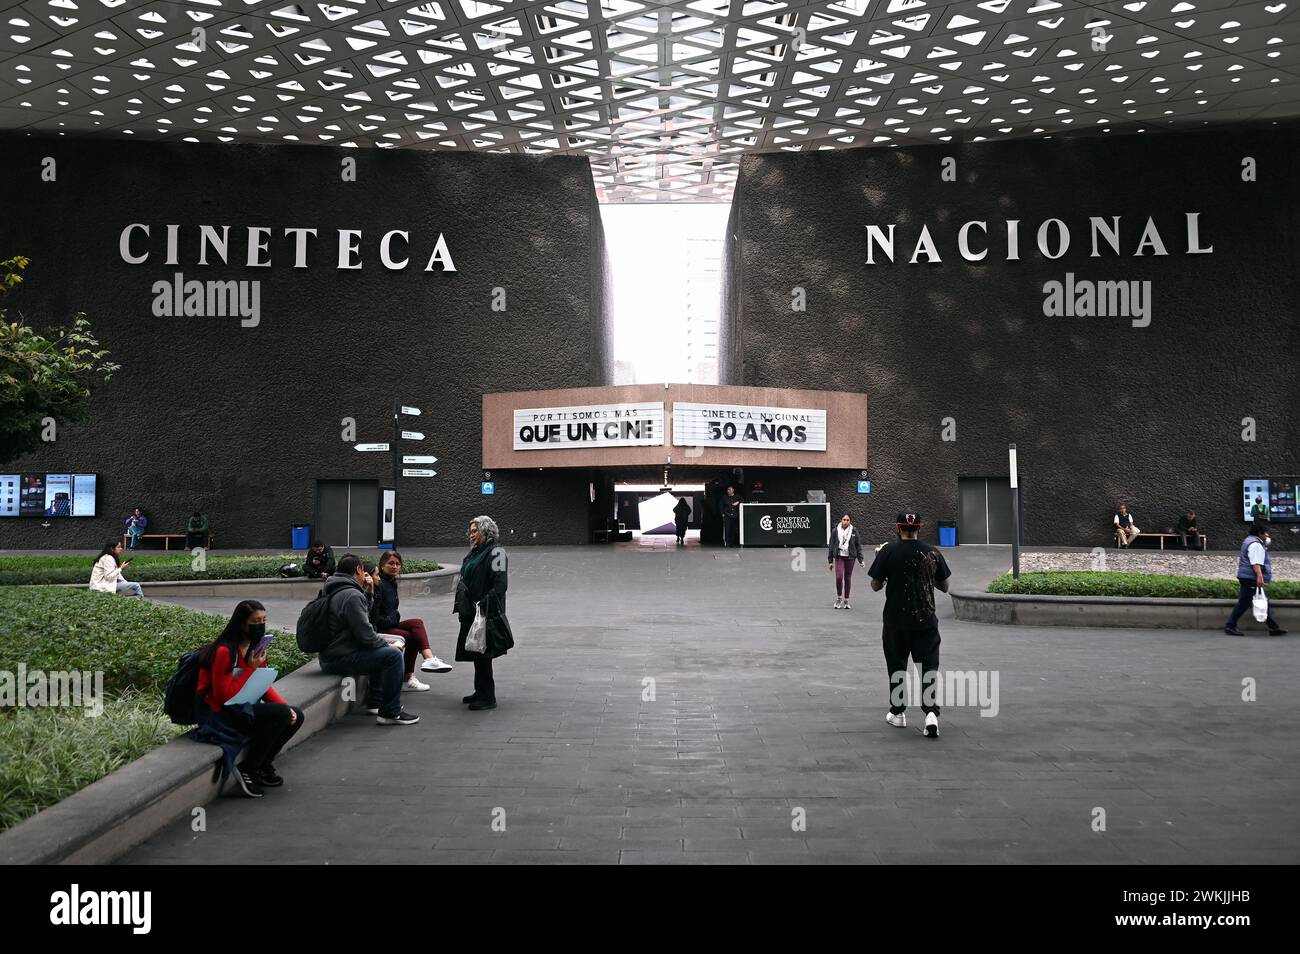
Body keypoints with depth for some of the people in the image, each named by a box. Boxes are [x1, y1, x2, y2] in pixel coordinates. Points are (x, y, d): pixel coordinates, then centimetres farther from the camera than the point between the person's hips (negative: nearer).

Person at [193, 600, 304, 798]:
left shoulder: (255, 647, 7)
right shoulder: (224, 651, -20)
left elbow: (265, 686, 11)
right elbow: (223, 695, -22)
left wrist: (285, 707, -5)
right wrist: (251, 668, -23)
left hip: (244, 707, 9)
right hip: (218, 713, -9)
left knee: (295, 716, -1)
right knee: (280, 714, -25)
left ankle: (263, 765, 11)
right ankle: (246, 769, -11)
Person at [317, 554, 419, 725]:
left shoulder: (333, 592, 15)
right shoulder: (351, 595, -19)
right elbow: (365, 635, -22)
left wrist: (367, 592, 12)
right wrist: (386, 644, -5)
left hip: (330, 656, 11)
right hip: (341, 660, -11)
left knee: (381, 652, 29)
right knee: (393, 655, -16)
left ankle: (375, 703, 31)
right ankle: (390, 713, -12)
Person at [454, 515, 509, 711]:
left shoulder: (495, 553, -12)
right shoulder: (473, 553, 16)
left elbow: (500, 585, -19)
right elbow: (464, 581, 23)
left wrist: (484, 605, -24)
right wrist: (461, 605, 15)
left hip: (486, 613, -9)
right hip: (470, 612, 9)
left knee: (482, 654, -6)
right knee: (474, 650, 15)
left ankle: (488, 697, 1)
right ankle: (480, 691, 26)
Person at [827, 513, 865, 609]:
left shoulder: (854, 531, 1)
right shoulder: (835, 531, -1)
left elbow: (858, 546, 7)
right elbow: (831, 546, 5)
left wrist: (860, 560, 3)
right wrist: (830, 561, 5)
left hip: (850, 557, 1)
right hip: (839, 557, -1)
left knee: (848, 578, 5)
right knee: (839, 577, -15)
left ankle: (846, 601, 17)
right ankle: (839, 598, 5)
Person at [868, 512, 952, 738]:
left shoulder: (888, 552, -8)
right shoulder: (933, 553, -1)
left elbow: (876, 586, -1)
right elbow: (945, 587, 8)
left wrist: (879, 558, 12)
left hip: (896, 621, -1)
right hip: (926, 620, 1)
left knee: (897, 667, 15)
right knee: (929, 667, 4)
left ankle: (898, 713, 24)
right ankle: (931, 713, -14)